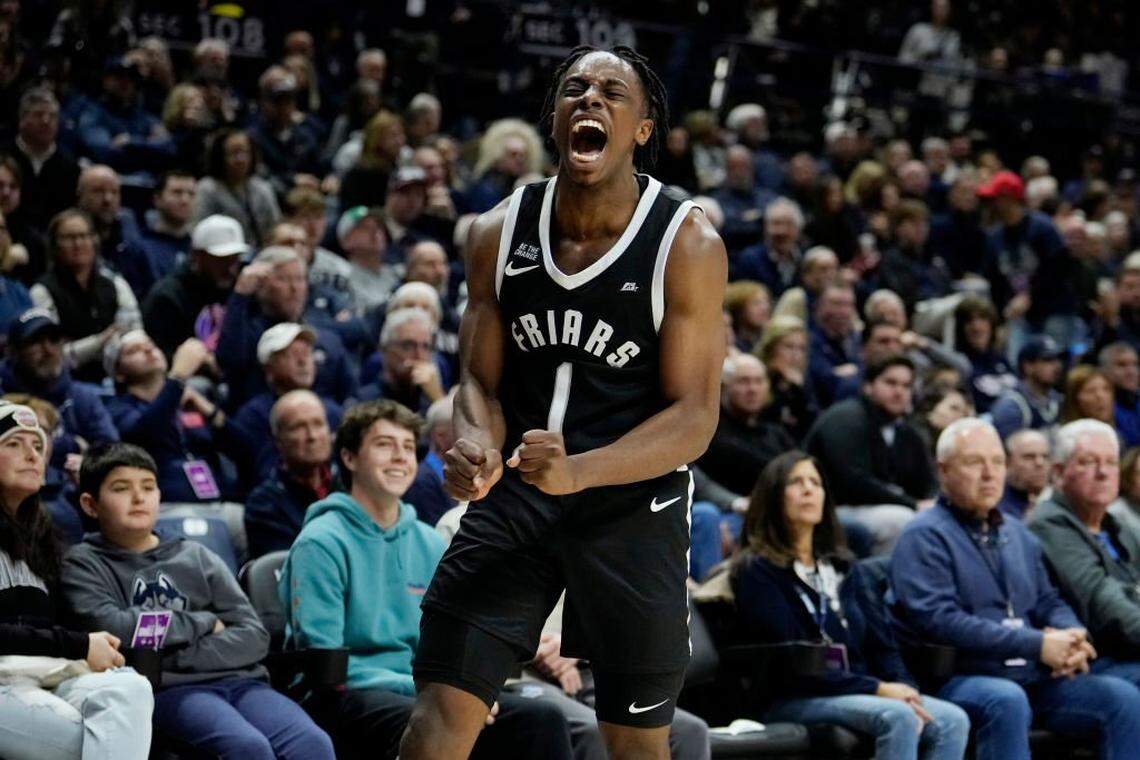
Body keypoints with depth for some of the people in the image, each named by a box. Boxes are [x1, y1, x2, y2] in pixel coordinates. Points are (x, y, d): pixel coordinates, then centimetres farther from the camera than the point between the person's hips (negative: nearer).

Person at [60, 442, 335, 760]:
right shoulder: (85, 563, 13)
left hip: (237, 680, 4)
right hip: (169, 690, -4)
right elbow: (112, 627, -8)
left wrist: (179, 655, -5)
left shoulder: (197, 557, 22)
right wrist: (205, 623, 2)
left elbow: (253, 636, 11)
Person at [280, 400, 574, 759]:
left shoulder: (430, 544, 15)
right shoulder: (322, 543, -5)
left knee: (543, 718, -14)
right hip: (343, 697, -6)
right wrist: (420, 688, -21)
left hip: (418, 687, 7)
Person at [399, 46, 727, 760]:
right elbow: (480, 380, 6)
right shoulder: (501, 231, 0)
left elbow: (695, 415, -14)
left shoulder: (688, 244, -11)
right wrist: (479, 447, -18)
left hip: (632, 505, -2)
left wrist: (579, 472, -30)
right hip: (514, 495, 2)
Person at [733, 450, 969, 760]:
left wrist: (904, 691, -7)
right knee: (897, 718, -33)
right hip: (791, 702, -7)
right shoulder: (757, 571, 0)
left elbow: (881, 643, 15)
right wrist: (877, 689, -16)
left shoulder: (844, 569, 23)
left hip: (858, 695, 7)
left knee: (952, 719, -20)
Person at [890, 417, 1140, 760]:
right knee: (1007, 700, -38)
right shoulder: (925, 537, -3)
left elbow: (1048, 602, 24)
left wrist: (1072, 639, -3)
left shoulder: (1017, 535, 23)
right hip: (959, 678, -7)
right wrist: (1038, 645, -16)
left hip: (1034, 680, 7)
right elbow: (940, 620, -15)